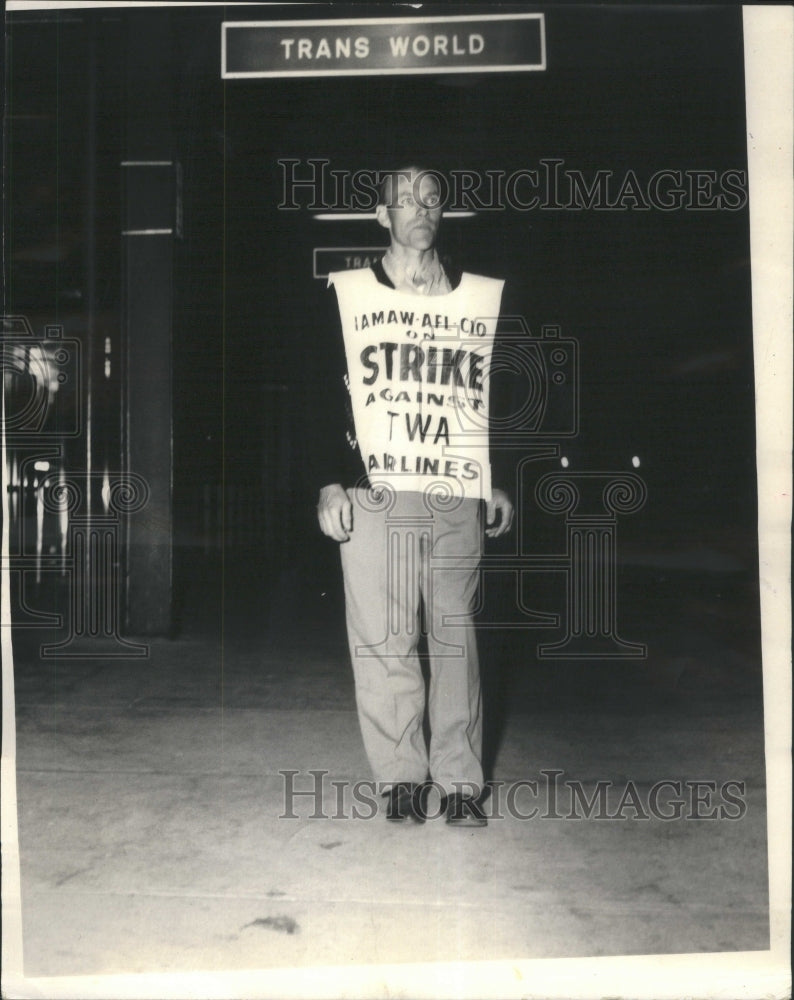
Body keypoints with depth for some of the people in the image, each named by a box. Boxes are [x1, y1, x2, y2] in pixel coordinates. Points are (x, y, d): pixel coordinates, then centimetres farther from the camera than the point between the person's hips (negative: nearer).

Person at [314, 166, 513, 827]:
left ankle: (461, 782, 12)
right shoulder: (346, 294, 9)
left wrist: (500, 483, 12)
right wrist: (331, 482, -3)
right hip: (373, 496, -1)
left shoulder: (486, 298, 14)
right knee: (384, 641, -2)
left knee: (455, 638, 3)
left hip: (458, 499, 1)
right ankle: (402, 779, 12)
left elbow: (503, 399, 18)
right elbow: (324, 395, 6)